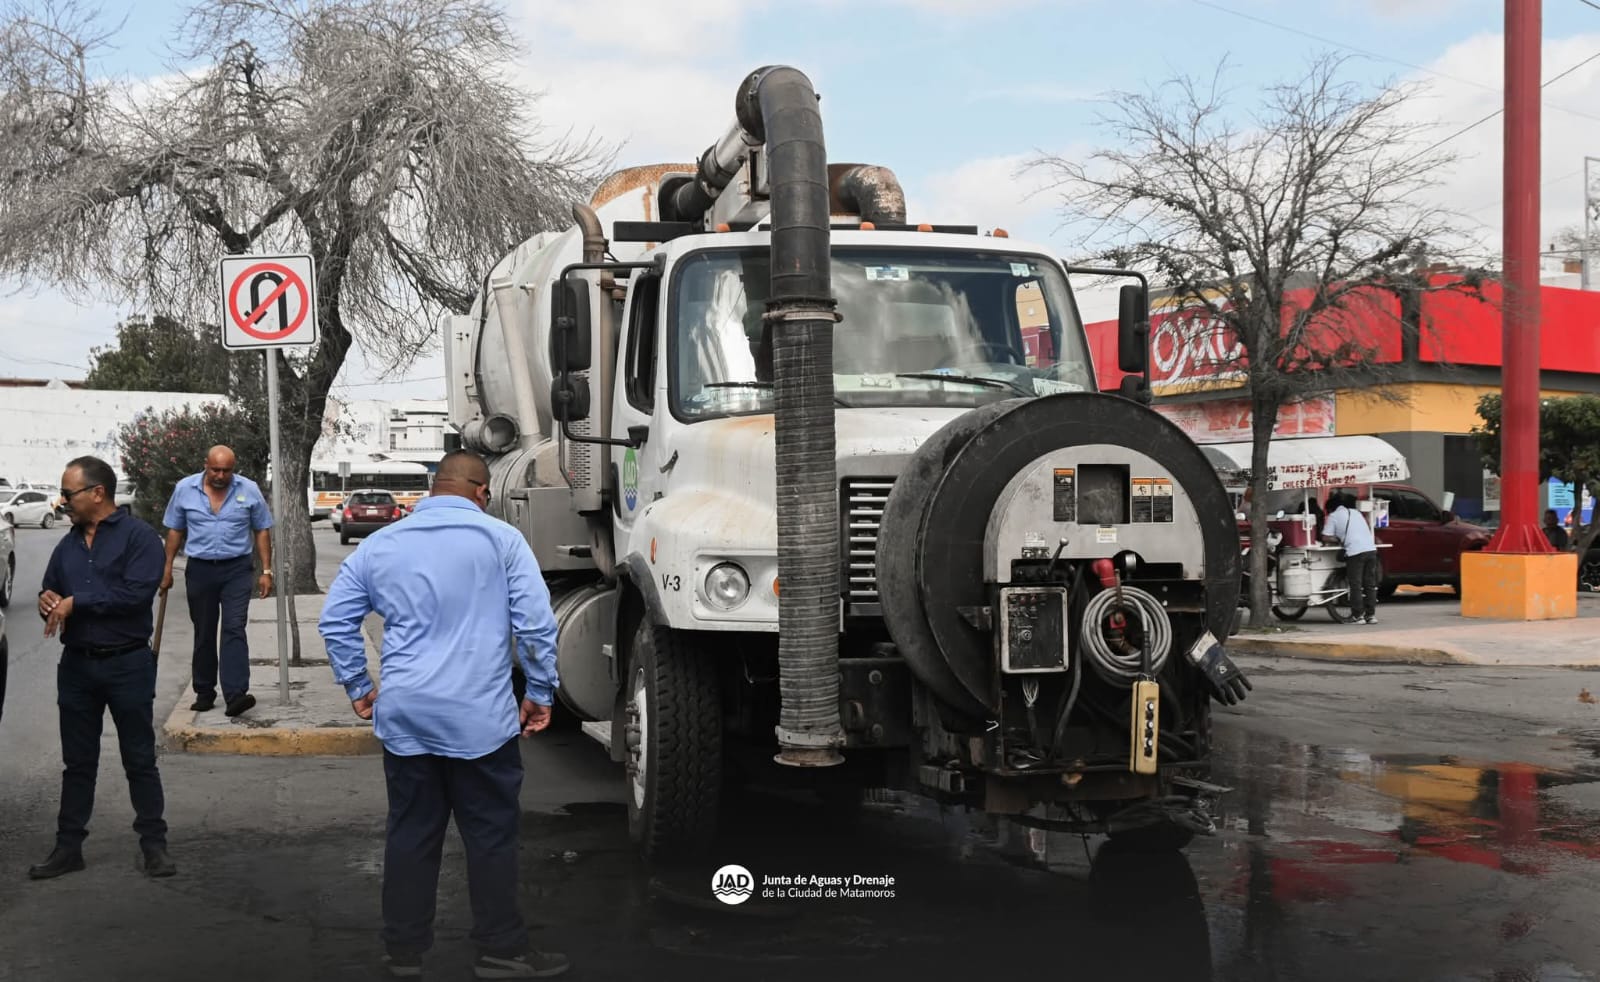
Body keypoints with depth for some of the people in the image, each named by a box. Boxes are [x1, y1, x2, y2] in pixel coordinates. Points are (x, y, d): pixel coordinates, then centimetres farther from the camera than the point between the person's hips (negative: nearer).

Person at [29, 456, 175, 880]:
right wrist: (47, 601, -6)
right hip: (77, 665, 6)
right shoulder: (68, 545, 13)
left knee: (140, 760, 3)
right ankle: (68, 846, 19)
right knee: (77, 762, 12)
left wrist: (76, 602, -16)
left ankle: (154, 844, 11)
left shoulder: (138, 536, -8)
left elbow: (137, 592, -20)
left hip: (127, 665, -6)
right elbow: (51, 593, 19)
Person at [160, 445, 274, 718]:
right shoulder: (184, 489, 0)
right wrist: (167, 569, 6)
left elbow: (262, 531, 3)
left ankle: (235, 695, -19)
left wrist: (266, 571, -1)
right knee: (204, 634, 10)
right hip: (200, 570, 2)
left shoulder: (249, 490, -3)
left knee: (234, 630, -12)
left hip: (237, 569, -2)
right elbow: (174, 531, 8)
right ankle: (204, 693, 21)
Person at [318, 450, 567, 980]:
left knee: (411, 834, 12)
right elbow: (536, 623, -7)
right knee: (491, 836, 6)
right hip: (479, 716, -4)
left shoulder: (379, 544, 9)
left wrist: (358, 686, 21)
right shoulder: (501, 538, -3)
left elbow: (335, 620, 11)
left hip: (403, 716, 4)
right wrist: (540, 692, 3)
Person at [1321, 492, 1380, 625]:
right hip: (1371, 549, 5)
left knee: (1356, 585, 1)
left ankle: (1358, 615, 0)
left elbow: (1326, 538, 2)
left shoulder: (1333, 516, 8)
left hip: (1355, 552, -5)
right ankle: (1371, 614, 12)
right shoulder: (1356, 512, 25)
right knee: (1370, 584, 11)